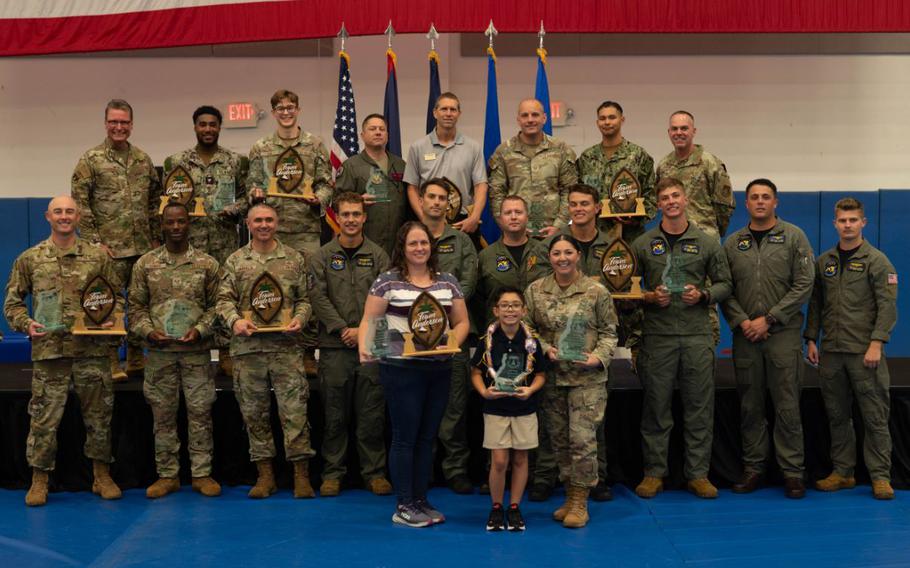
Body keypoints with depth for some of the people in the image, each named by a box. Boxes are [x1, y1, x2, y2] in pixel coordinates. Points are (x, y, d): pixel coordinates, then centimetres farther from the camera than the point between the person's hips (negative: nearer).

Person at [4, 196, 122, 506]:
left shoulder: (99, 256, 6)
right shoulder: (29, 259, 6)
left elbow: (116, 296, 10)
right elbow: (12, 302, 9)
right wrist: (27, 324, -8)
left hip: (92, 349, 1)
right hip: (49, 350, 0)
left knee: (98, 415, 7)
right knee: (44, 417, 2)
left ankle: (102, 475, 20)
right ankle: (39, 480, 15)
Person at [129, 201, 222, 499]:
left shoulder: (207, 263, 3)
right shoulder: (145, 264, 6)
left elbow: (215, 305, 5)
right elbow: (136, 305, 8)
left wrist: (200, 329, -10)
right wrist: (148, 331, -8)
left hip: (197, 351, -1)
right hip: (160, 352, 1)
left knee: (200, 413, 2)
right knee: (163, 414, 7)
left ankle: (202, 473, 12)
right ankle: (167, 475, 17)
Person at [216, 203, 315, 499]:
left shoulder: (294, 259, 8)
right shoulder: (235, 261, 9)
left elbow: (304, 299, 9)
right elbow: (224, 299, 4)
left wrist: (299, 319, -9)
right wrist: (235, 320, -15)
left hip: (286, 346, -1)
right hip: (248, 348, 2)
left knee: (294, 410, -4)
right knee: (254, 413, 7)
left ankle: (301, 475, 4)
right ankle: (265, 475, 17)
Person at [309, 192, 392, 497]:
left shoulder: (378, 255, 7)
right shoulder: (323, 256, 7)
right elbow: (318, 297, -2)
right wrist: (341, 328, -12)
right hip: (334, 346, 0)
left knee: (372, 413, 4)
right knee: (335, 414, 5)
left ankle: (375, 472, 13)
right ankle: (333, 473, 14)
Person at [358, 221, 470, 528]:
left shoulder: (448, 282, 10)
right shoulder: (387, 281, -2)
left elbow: (461, 321, 13)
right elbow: (368, 321, -4)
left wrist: (453, 342, -6)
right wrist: (364, 347, -22)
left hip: (440, 369, 5)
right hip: (401, 368, -4)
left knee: (427, 437, 11)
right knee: (405, 437, 1)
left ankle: (421, 501, 22)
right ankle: (404, 507, 9)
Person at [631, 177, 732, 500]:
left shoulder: (707, 243, 7)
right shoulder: (643, 244, 6)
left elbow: (724, 284, 11)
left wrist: (703, 295, -7)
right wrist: (649, 297, -10)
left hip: (697, 335, 1)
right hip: (657, 336, 0)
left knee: (700, 407, 4)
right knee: (656, 407, 4)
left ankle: (698, 473, 14)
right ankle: (654, 473, 13)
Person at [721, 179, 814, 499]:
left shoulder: (793, 237, 2)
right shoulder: (732, 243, 9)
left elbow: (804, 284, -5)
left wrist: (769, 319, -10)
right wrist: (742, 321, -8)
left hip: (783, 333, -3)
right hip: (745, 337, 3)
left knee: (787, 406, -2)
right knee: (750, 406, 8)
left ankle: (792, 471, 7)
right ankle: (753, 467, 18)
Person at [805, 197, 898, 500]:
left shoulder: (876, 260, -3)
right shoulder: (823, 261, 11)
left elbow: (887, 305, -8)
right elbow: (815, 303, 14)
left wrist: (876, 343, -16)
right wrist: (811, 340, 7)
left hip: (865, 352, -4)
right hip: (831, 352, 4)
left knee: (875, 416, 0)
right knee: (837, 416, 10)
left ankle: (880, 476, 7)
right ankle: (842, 472, 19)